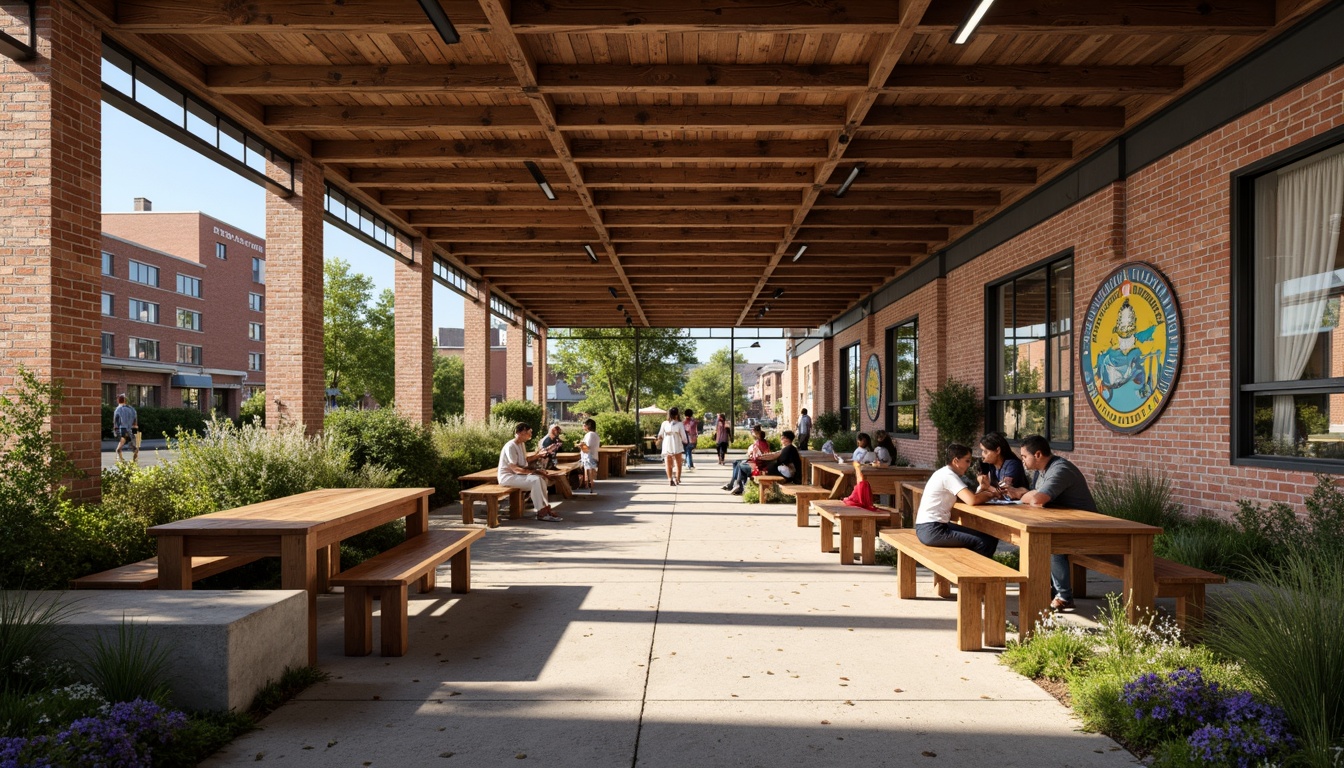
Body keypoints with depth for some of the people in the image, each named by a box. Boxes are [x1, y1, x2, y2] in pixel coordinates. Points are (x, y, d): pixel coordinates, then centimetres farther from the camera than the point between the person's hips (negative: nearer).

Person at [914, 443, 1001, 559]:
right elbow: (972, 500, -26)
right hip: (931, 531, -10)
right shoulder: (948, 475, -15)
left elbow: (966, 496, 12)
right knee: (984, 543, -11)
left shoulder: (945, 473, 14)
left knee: (989, 538, 12)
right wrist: (991, 494, -8)